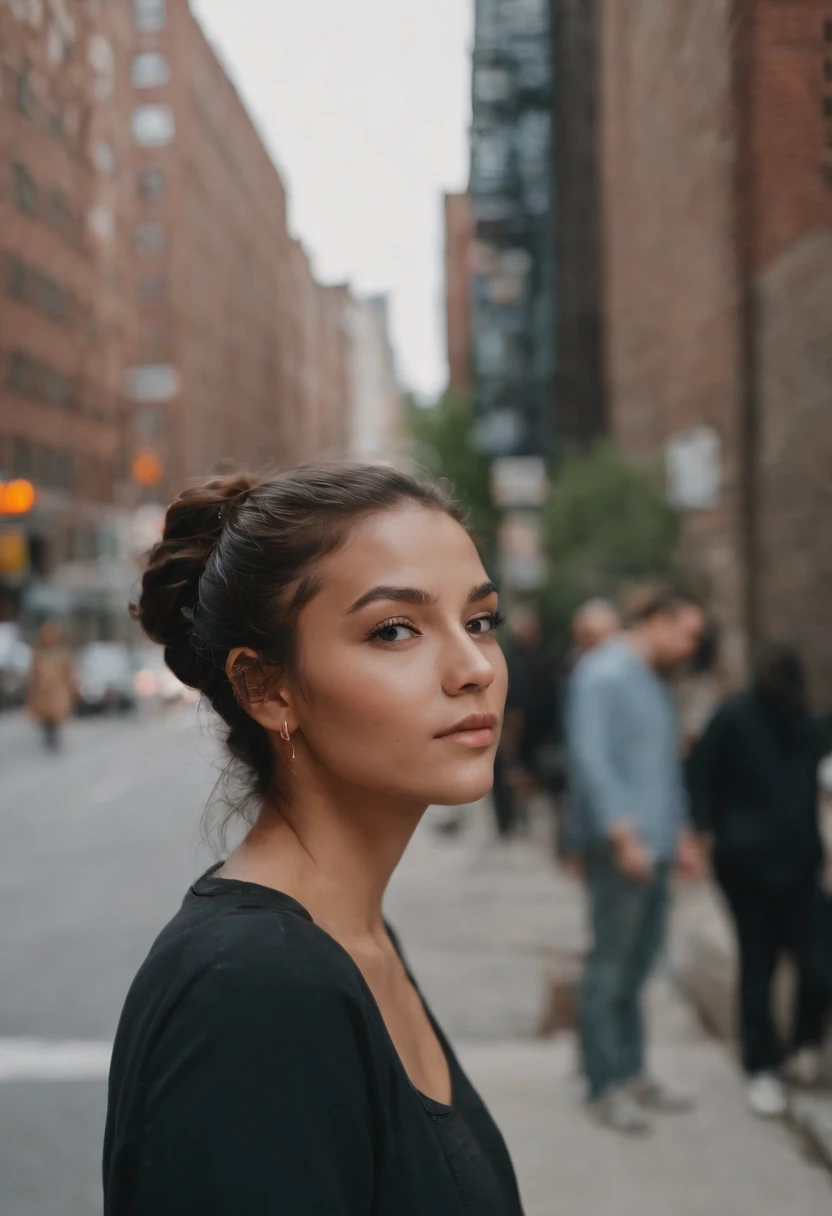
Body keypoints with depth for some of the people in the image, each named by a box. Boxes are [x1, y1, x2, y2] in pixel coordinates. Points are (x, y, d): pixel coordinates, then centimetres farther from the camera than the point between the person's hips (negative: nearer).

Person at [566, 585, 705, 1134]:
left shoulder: (656, 683, 19)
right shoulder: (603, 674, -10)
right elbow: (591, 758, -19)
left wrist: (680, 831, 23)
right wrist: (622, 833, -24)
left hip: (654, 847, 9)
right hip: (621, 848, -9)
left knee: (638, 964, 14)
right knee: (611, 966, -3)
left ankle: (631, 1073, 24)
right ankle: (607, 1085, 4)